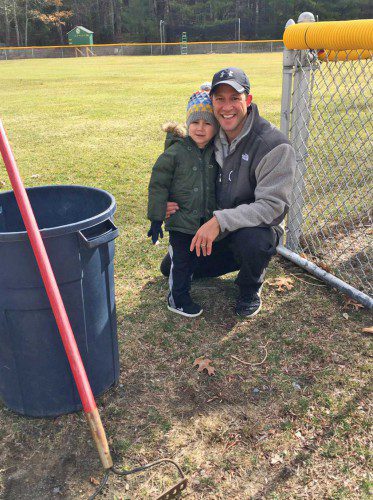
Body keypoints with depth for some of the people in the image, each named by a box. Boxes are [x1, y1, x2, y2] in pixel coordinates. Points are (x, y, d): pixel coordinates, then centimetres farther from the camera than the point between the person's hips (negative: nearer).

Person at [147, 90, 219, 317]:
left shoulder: (216, 152, 0)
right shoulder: (176, 152, -16)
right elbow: (158, 184, -14)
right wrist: (156, 218, -15)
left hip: (206, 220, 5)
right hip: (181, 220, -5)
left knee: (195, 257, 19)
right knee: (180, 260, 4)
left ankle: (184, 288, 40)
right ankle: (178, 299, 21)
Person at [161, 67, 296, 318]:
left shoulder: (274, 145, -24)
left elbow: (272, 205, -29)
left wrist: (221, 220, -39)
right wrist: (170, 203, -14)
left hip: (256, 227, -6)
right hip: (211, 229, 6)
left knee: (251, 240, -41)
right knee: (171, 268, 10)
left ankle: (250, 289, -5)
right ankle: (236, 259, 25)